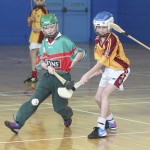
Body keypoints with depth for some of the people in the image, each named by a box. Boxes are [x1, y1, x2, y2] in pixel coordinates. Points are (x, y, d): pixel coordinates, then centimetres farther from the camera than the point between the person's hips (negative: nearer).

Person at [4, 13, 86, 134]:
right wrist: (47, 67, -13)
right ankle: (18, 124, -17)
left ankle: (68, 116, 36)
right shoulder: (44, 43, 11)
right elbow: (39, 62, 8)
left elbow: (81, 52, -8)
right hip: (47, 77, 4)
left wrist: (75, 60, -28)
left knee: (59, 107, 1)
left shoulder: (64, 41, -6)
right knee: (34, 100, -9)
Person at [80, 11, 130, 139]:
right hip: (108, 69, 8)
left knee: (104, 95, -22)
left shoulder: (112, 40, -26)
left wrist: (88, 75, -30)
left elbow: (103, 61, -28)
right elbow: (99, 57, 5)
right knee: (98, 98, 9)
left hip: (120, 70, -8)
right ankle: (111, 122, 33)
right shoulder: (98, 39, -1)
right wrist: (97, 70, -14)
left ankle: (101, 129, -25)